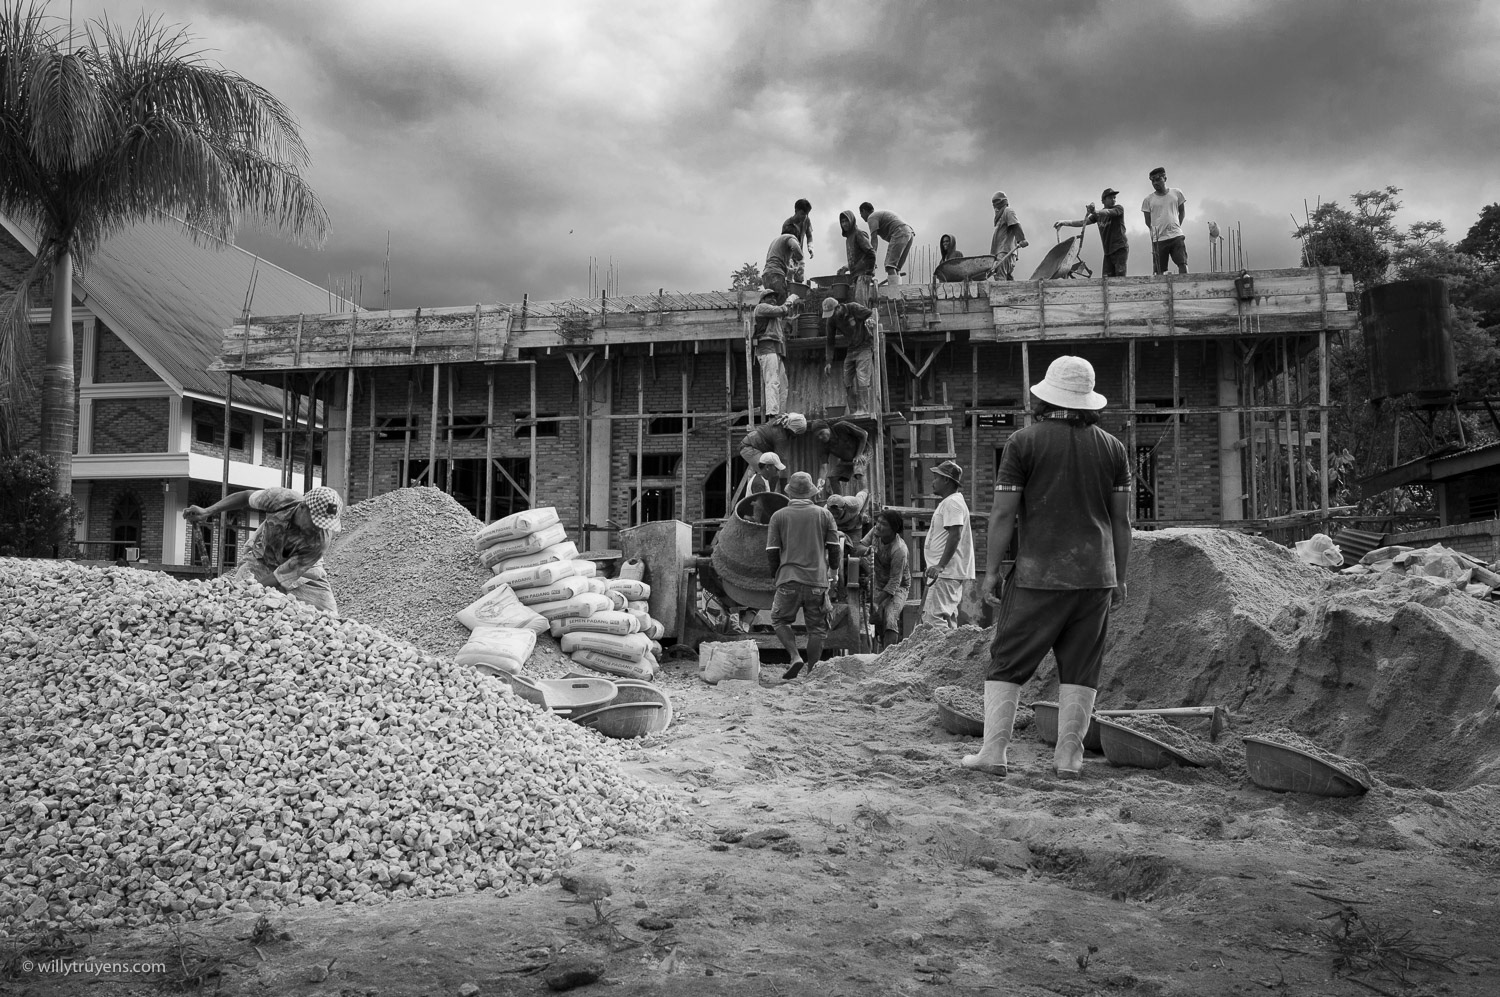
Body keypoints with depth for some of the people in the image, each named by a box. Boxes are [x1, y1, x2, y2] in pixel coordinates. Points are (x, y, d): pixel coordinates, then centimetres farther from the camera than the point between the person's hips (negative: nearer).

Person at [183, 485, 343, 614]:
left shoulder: (320, 542, -37)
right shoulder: (281, 499, -31)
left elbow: (280, 578, -32)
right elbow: (246, 497, -7)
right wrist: (207, 512, -11)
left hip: (303, 572, -1)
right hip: (260, 561, 1)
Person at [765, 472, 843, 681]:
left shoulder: (779, 516, 1)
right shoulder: (824, 514, 4)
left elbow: (771, 552, 2)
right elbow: (834, 547, 6)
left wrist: (775, 574, 19)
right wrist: (834, 571, 23)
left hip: (789, 579, -1)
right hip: (818, 580, 1)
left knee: (779, 620, 16)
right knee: (817, 627, 10)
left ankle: (795, 656, -3)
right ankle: (812, 672, 10)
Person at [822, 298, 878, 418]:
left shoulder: (853, 308, -18)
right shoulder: (831, 320, -4)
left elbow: (872, 314, -10)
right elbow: (830, 342, 3)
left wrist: (870, 320, -35)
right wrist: (828, 362, -2)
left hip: (864, 346, -6)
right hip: (851, 350, 6)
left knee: (862, 378, -16)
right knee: (847, 381, 1)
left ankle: (864, 410, -17)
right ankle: (854, 410, 8)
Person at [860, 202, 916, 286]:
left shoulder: (872, 217, 6)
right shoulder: (883, 214, 35)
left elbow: (874, 239, -8)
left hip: (899, 234, -9)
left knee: (890, 266, -17)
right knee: (895, 268, 8)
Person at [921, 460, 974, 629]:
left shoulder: (952, 503, -12)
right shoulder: (948, 502, 22)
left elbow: (955, 536, -22)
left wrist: (940, 566, -27)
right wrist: (934, 566, 26)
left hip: (946, 572, -11)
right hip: (945, 572, 11)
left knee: (934, 618, -18)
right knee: (948, 619, 13)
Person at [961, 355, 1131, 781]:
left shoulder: (1023, 442, -2)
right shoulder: (1112, 447, 8)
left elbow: (1004, 512, -5)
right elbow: (1121, 519, 9)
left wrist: (991, 570, 2)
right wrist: (1119, 577, 15)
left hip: (1038, 574, -3)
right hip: (1095, 575, 3)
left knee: (1008, 663, 5)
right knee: (1080, 669, 8)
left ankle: (993, 752, 3)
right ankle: (1069, 756, 9)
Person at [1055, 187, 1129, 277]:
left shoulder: (1119, 208, -2)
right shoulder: (1098, 214, 14)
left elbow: (1108, 212, -23)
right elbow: (1083, 222, 7)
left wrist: (1095, 211, -44)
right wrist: (1064, 223, -6)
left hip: (1120, 248, -5)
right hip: (1108, 250, 5)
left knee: (1120, 276, -14)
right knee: (1106, 278, -5)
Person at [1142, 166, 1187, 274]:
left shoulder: (1176, 193, 6)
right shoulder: (1148, 199, 3)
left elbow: (1182, 211, 18)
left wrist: (1176, 226, 11)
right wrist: (1156, 232, 6)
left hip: (1176, 236, 0)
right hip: (1159, 239, 0)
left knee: (1183, 264, -11)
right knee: (1159, 271, 0)